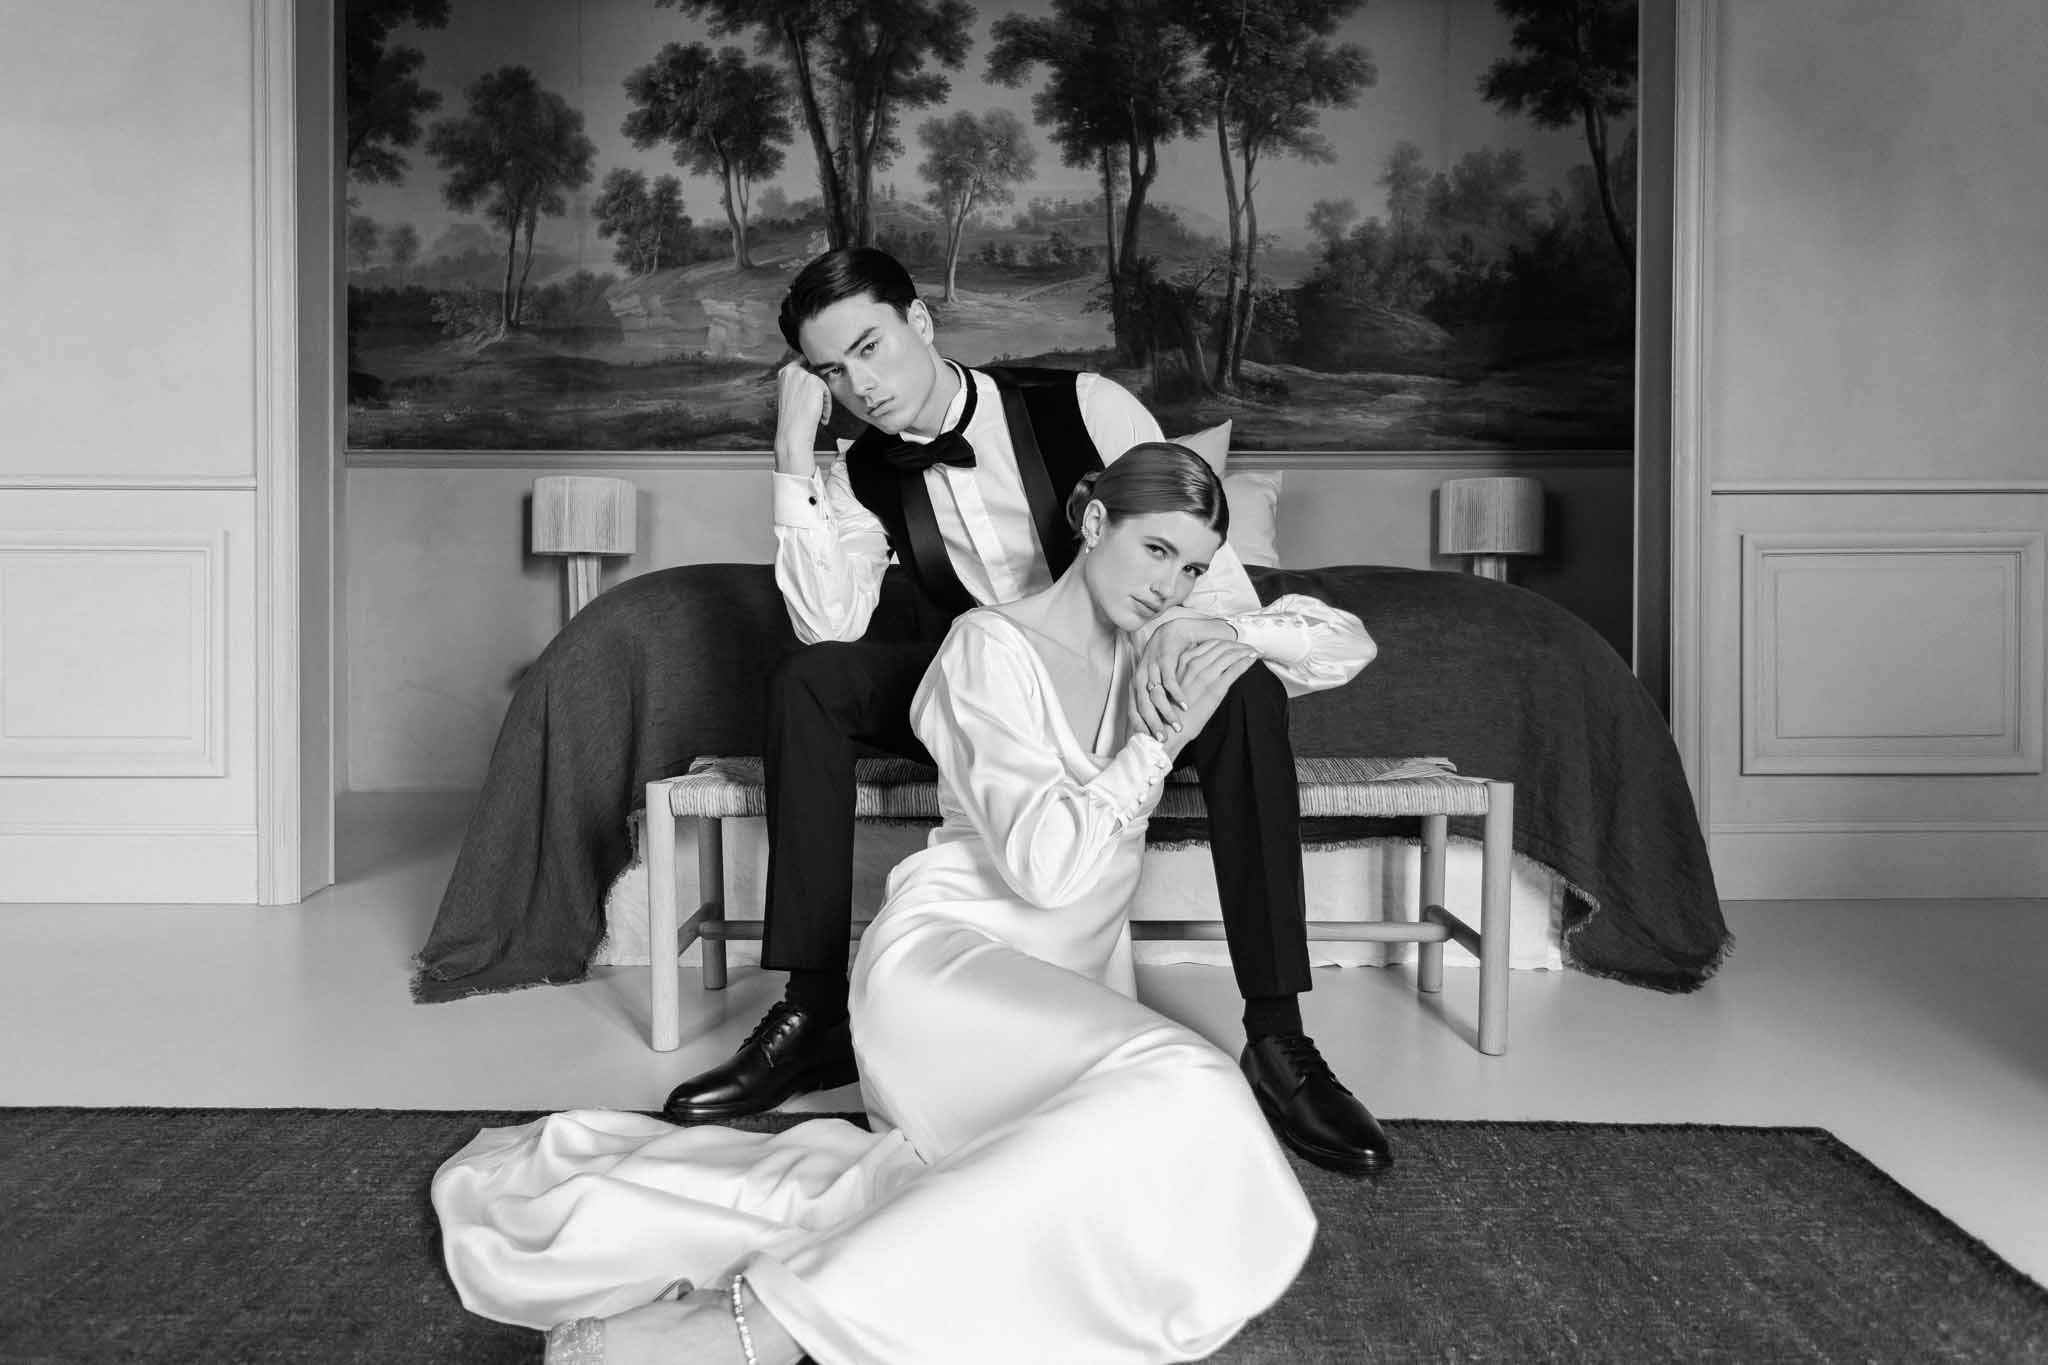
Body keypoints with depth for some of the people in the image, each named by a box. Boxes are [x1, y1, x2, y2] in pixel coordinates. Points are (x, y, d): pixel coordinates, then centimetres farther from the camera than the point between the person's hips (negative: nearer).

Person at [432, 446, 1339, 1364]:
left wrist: (1289, 627, 7)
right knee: (1181, 1096, -36)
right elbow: (1042, 863, -15)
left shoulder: (1148, 652, 15)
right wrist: (1165, 736, -12)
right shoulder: (991, 646, -6)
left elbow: (1344, 643, 29)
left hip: (1069, 991, 8)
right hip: (949, 953, -8)